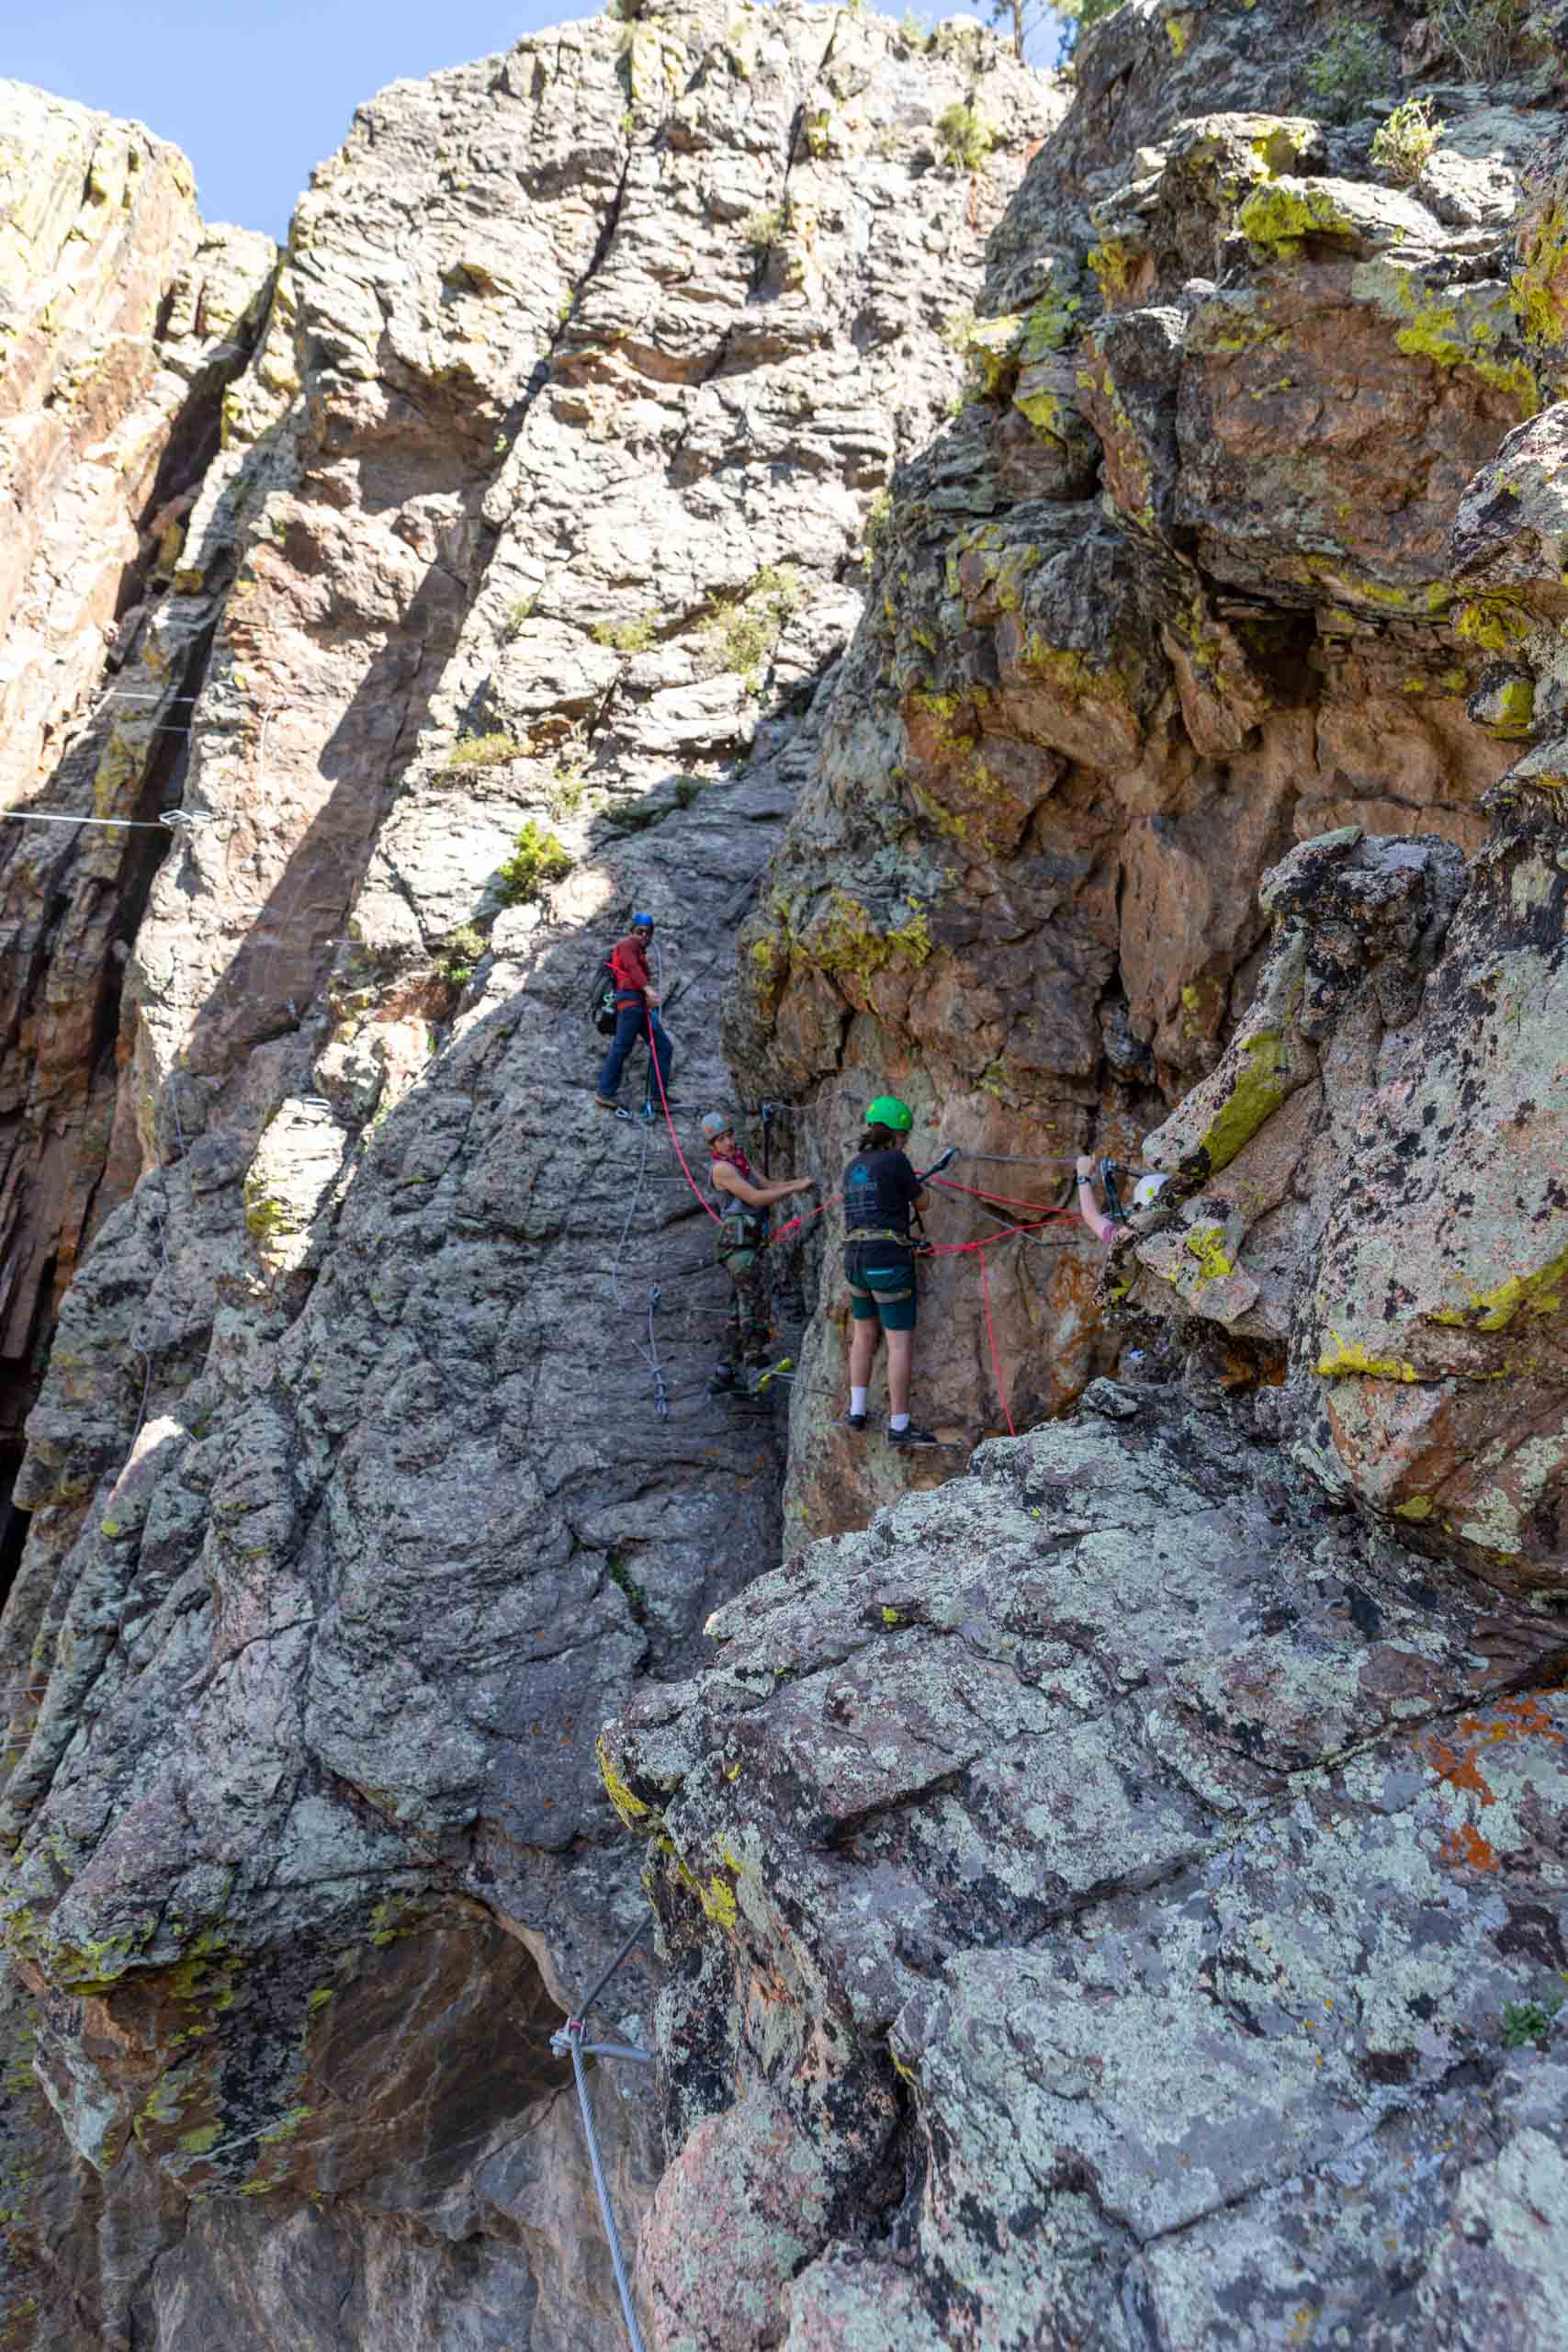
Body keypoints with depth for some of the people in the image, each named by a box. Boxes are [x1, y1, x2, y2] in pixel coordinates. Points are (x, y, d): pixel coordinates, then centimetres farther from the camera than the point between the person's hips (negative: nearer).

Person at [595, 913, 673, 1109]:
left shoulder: (640, 954, 32)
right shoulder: (628, 944, 6)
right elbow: (631, 967, -14)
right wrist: (648, 988, -29)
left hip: (642, 1004, 9)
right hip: (630, 999, -9)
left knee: (663, 1046, 2)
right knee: (622, 1047, -13)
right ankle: (604, 1093, -12)